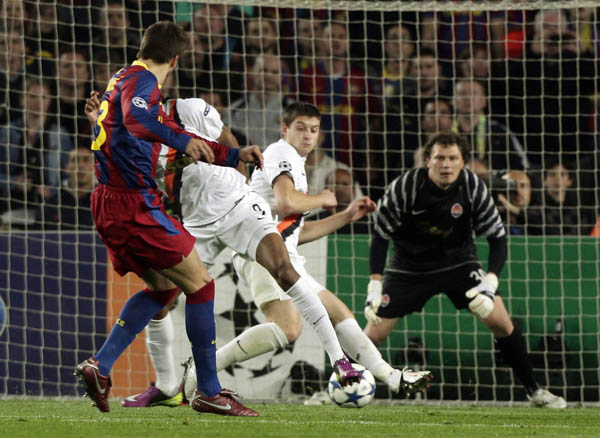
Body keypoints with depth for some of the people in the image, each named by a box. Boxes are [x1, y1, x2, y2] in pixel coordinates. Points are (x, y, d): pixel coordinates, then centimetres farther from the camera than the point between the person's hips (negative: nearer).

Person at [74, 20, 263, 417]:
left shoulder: (126, 80, 22)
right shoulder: (141, 81, -9)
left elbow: (177, 135, 28)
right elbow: (135, 120, -34)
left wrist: (235, 155, 24)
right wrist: (182, 141, -45)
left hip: (111, 205, 10)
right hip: (135, 205, -10)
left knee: (163, 287, 19)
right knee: (200, 284, -3)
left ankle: (101, 365, 7)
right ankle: (209, 391, -1)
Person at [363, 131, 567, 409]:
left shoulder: (473, 187, -18)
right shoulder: (405, 187, -22)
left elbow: (497, 238, -12)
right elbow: (380, 236, -14)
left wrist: (489, 283, -26)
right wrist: (375, 287, -21)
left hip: (458, 261, 1)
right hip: (409, 268, -1)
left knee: (500, 321, -12)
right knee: (374, 334, -7)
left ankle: (534, 391, 3)